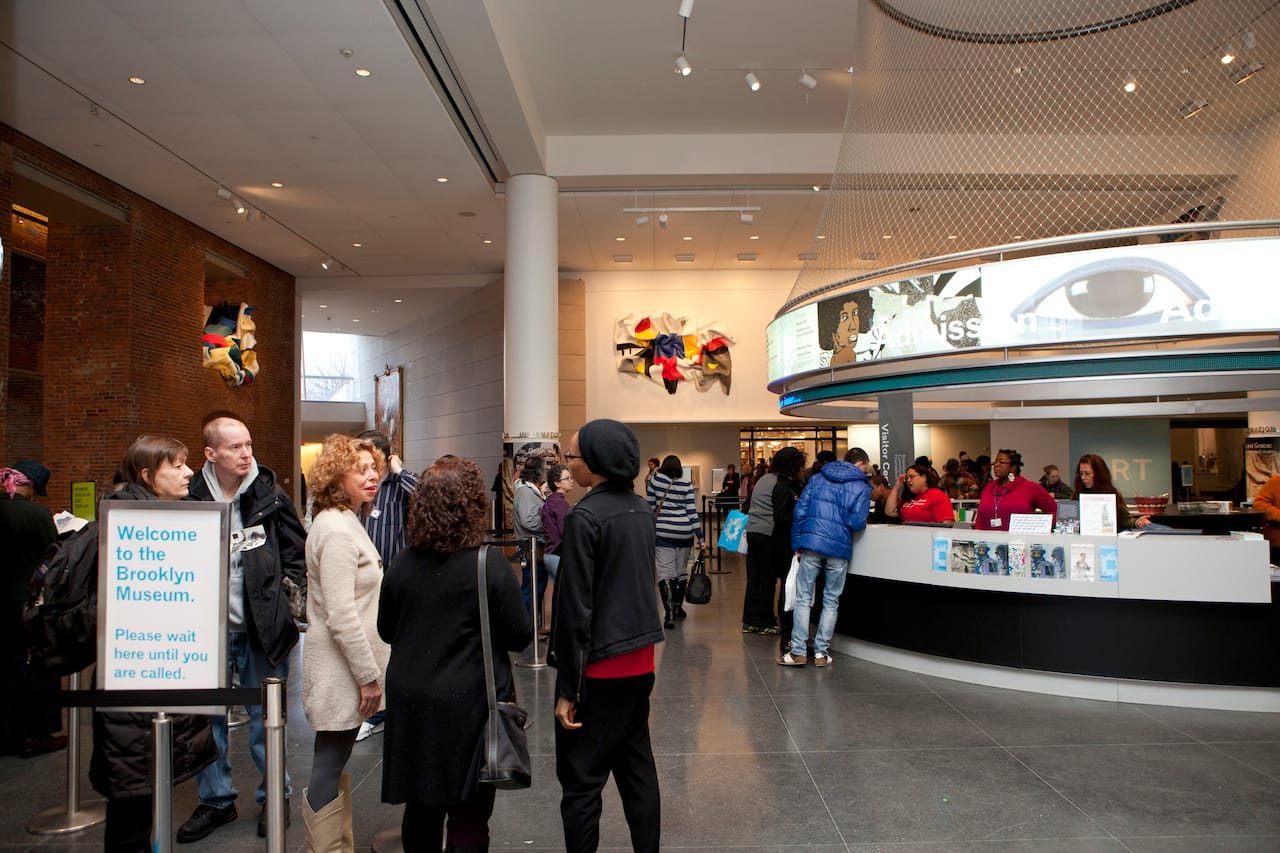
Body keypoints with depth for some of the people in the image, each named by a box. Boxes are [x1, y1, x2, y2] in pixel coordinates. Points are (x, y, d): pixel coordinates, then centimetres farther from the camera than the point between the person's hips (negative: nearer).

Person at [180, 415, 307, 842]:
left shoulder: (270, 496, -4)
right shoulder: (192, 498, -2)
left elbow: (297, 553, 2)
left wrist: (297, 592, -12)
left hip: (260, 625, -1)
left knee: (266, 714, 10)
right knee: (208, 715, 12)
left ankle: (274, 795, 26)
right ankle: (216, 799, 29)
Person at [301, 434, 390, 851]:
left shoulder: (345, 521, 13)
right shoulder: (337, 530, -18)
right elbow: (341, 616, -23)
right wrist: (368, 675, -18)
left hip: (349, 668, 10)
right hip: (342, 672, -10)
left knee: (333, 766, 17)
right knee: (329, 767, 0)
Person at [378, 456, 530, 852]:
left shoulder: (401, 565, -4)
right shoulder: (490, 565, -16)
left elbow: (386, 631, 9)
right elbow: (519, 636, -9)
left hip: (411, 701, 4)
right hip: (469, 703, -4)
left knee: (420, 809, 19)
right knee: (468, 816, 6)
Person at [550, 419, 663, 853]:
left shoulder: (585, 516, -18)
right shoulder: (641, 509, 5)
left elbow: (576, 607, -18)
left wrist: (568, 689, -13)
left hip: (601, 668, -8)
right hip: (640, 660, 8)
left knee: (581, 780, 3)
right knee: (637, 768, 17)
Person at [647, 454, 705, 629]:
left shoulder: (655, 480, 1)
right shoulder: (686, 485, 2)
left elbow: (651, 507, 5)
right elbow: (692, 511, -3)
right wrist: (700, 536, -3)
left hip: (664, 532, -2)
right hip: (685, 532, 2)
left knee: (665, 573, -4)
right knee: (681, 571, 15)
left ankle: (670, 614, -15)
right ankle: (678, 607, 29)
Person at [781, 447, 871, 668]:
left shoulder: (817, 478, 12)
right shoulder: (862, 487, 2)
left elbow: (800, 511, 4)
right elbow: (857, 522, -10)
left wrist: (797, 544, 7)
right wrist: (863, 523, 13)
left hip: (811, 544, 1)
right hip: (839, 550, -1)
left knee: (803, 598, 5)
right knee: (831, 602, 10)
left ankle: (799, 651, 3)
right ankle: (821, 652, 11)